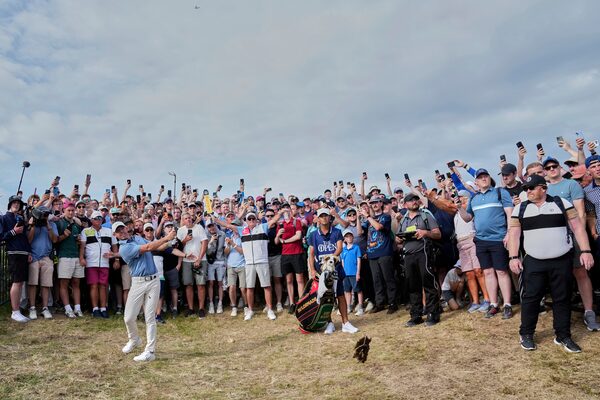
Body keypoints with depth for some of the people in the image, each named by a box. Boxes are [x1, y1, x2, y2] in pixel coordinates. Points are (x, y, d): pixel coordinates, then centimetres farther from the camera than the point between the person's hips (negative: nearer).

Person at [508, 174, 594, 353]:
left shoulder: (561, 203, 3)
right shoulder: (520, 209, 6)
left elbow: (578, 227, 2)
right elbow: (514, 234, 4)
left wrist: (586, 251, -6)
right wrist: (513, 257, -5)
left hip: (562, 261, 0)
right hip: (533, 262, 0)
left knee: (562, 298, 7)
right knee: (530, 297, 1)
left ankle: (563, 336, 20)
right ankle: (526, 334, 13)